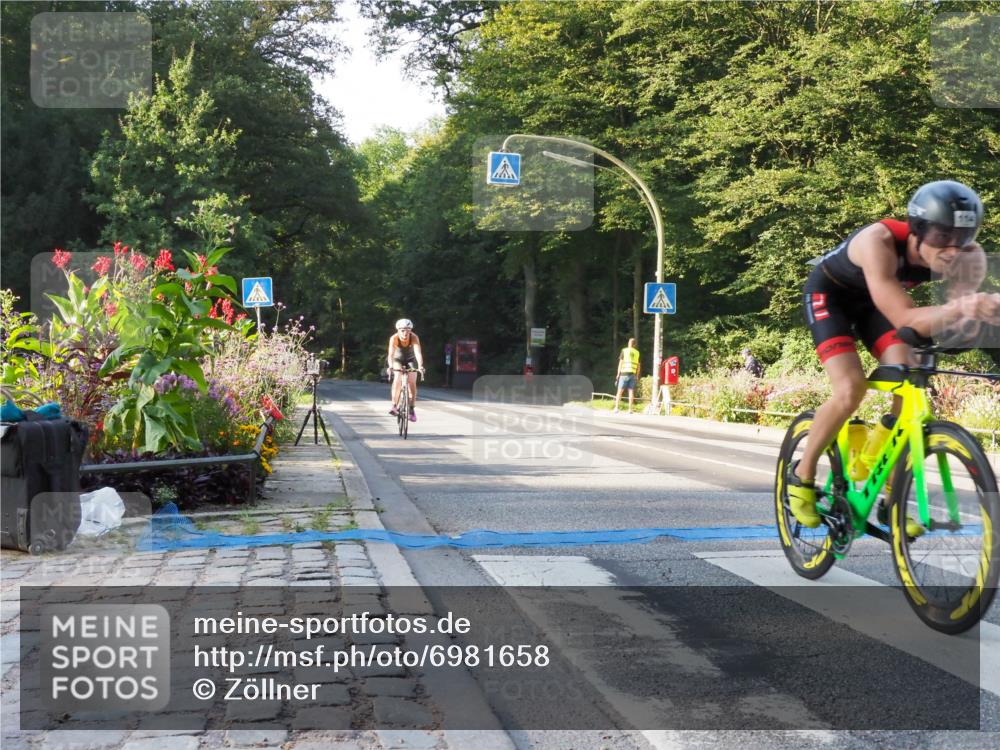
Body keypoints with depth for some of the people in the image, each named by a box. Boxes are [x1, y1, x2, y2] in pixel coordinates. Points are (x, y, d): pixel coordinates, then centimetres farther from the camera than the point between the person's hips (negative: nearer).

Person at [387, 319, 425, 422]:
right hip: (398, 360, 0)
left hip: (411, 360, 0)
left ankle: (412, 409, -4)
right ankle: (394, 406, -17)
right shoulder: (394, 338, -29)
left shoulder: (414, 338, -30)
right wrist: (390, 367, -56)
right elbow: (391, 354, -39)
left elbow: (418, 352, -41)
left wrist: (420, 366, -56)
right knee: (397, 380, -23)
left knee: (412, 382, -14)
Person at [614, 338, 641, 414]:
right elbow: (638, 365, 10)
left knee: (620, 391, 0)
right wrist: (637, 376, 16)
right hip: (633, 373, 2)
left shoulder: (624, 351, 1)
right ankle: (630, 409, 0)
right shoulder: (637, 352, 9)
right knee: (631, 391, 3)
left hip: (624, 373, -2)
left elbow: (621, 363, -1)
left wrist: (618, 373, 2)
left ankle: (616, 408, -7)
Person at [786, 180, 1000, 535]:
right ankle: (801, 475, 1)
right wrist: (959, 308, -65)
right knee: (851, 390, -23)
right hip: (830, 294, -5)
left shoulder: (967, 257, -26)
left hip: (872, 301, 5)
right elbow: (905, 320, -47)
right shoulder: (879, 241, -41)